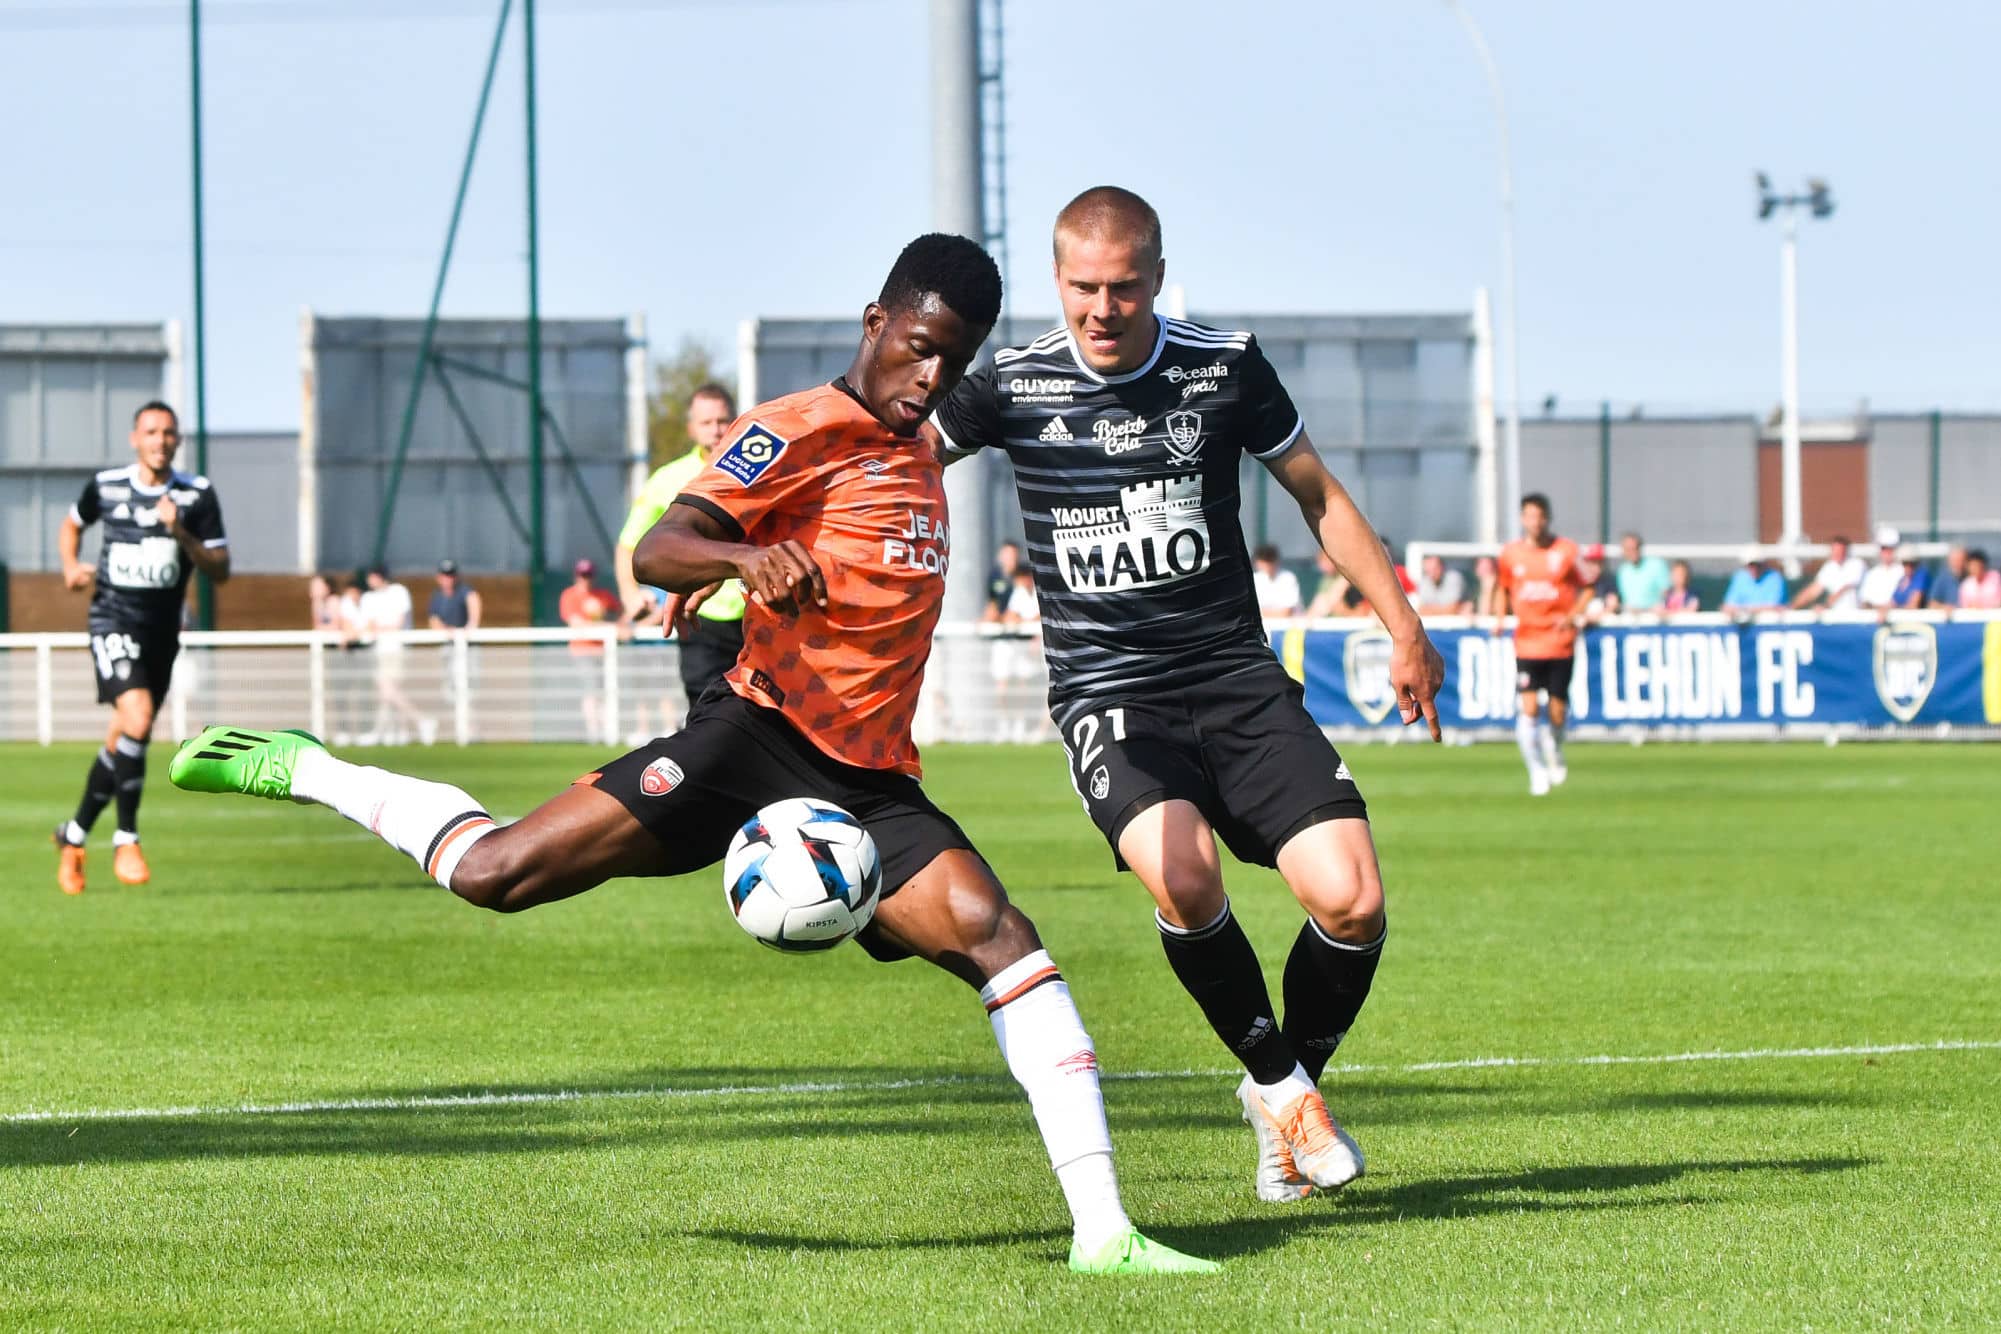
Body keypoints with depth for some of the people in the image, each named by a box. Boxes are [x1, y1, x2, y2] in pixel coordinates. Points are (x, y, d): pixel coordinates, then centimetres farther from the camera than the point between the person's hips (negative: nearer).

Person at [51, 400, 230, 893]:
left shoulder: (197, 495, 0)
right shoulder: (105, 486, 1)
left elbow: (221, 571, -1)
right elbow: (72, 524, 22)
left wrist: (182, 535, -17)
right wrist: (72, 567, 3)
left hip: (162, 631, 3)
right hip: (113, 620, -3)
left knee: (123, 743, 11)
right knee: (137, 715, -25)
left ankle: (74, 836, 32)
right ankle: (126, 840, -17)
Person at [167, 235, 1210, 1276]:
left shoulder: (918, 456, 19)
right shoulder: (803, 431, -6)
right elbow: (656, 552, -20)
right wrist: (747, 558, -36)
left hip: (869, 787, 6)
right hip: (759, 734, -6)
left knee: (999, 936, -17)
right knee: (498, 873, -16)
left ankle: (1102, 1232, -20)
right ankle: (302, 773, 11)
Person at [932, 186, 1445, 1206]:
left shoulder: (1226, 368, 1)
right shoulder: (1014, 388, -3)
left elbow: (1318, 493, 15)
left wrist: (1403, 627, 15)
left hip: (1239, 681, 2)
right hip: (1108, 697, -2)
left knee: (1351, 900, -14)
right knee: (1182, 875, -30)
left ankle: (1294, 1082, 17)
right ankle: (1279, 1086, -4)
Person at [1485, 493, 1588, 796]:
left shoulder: (1567, 551, -2)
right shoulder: (1511, 553, 4)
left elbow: (1586, 588, 6)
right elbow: (1503, 589, 18)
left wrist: (1574, 615, -11)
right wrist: (1499, 617, 0)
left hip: (1561, 642, -1)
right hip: (1527, 643, 1)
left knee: (1558, 709, 3)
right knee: (1529, 707, -11)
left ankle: (1555, 753, 35)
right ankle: (1538, 771, 0)